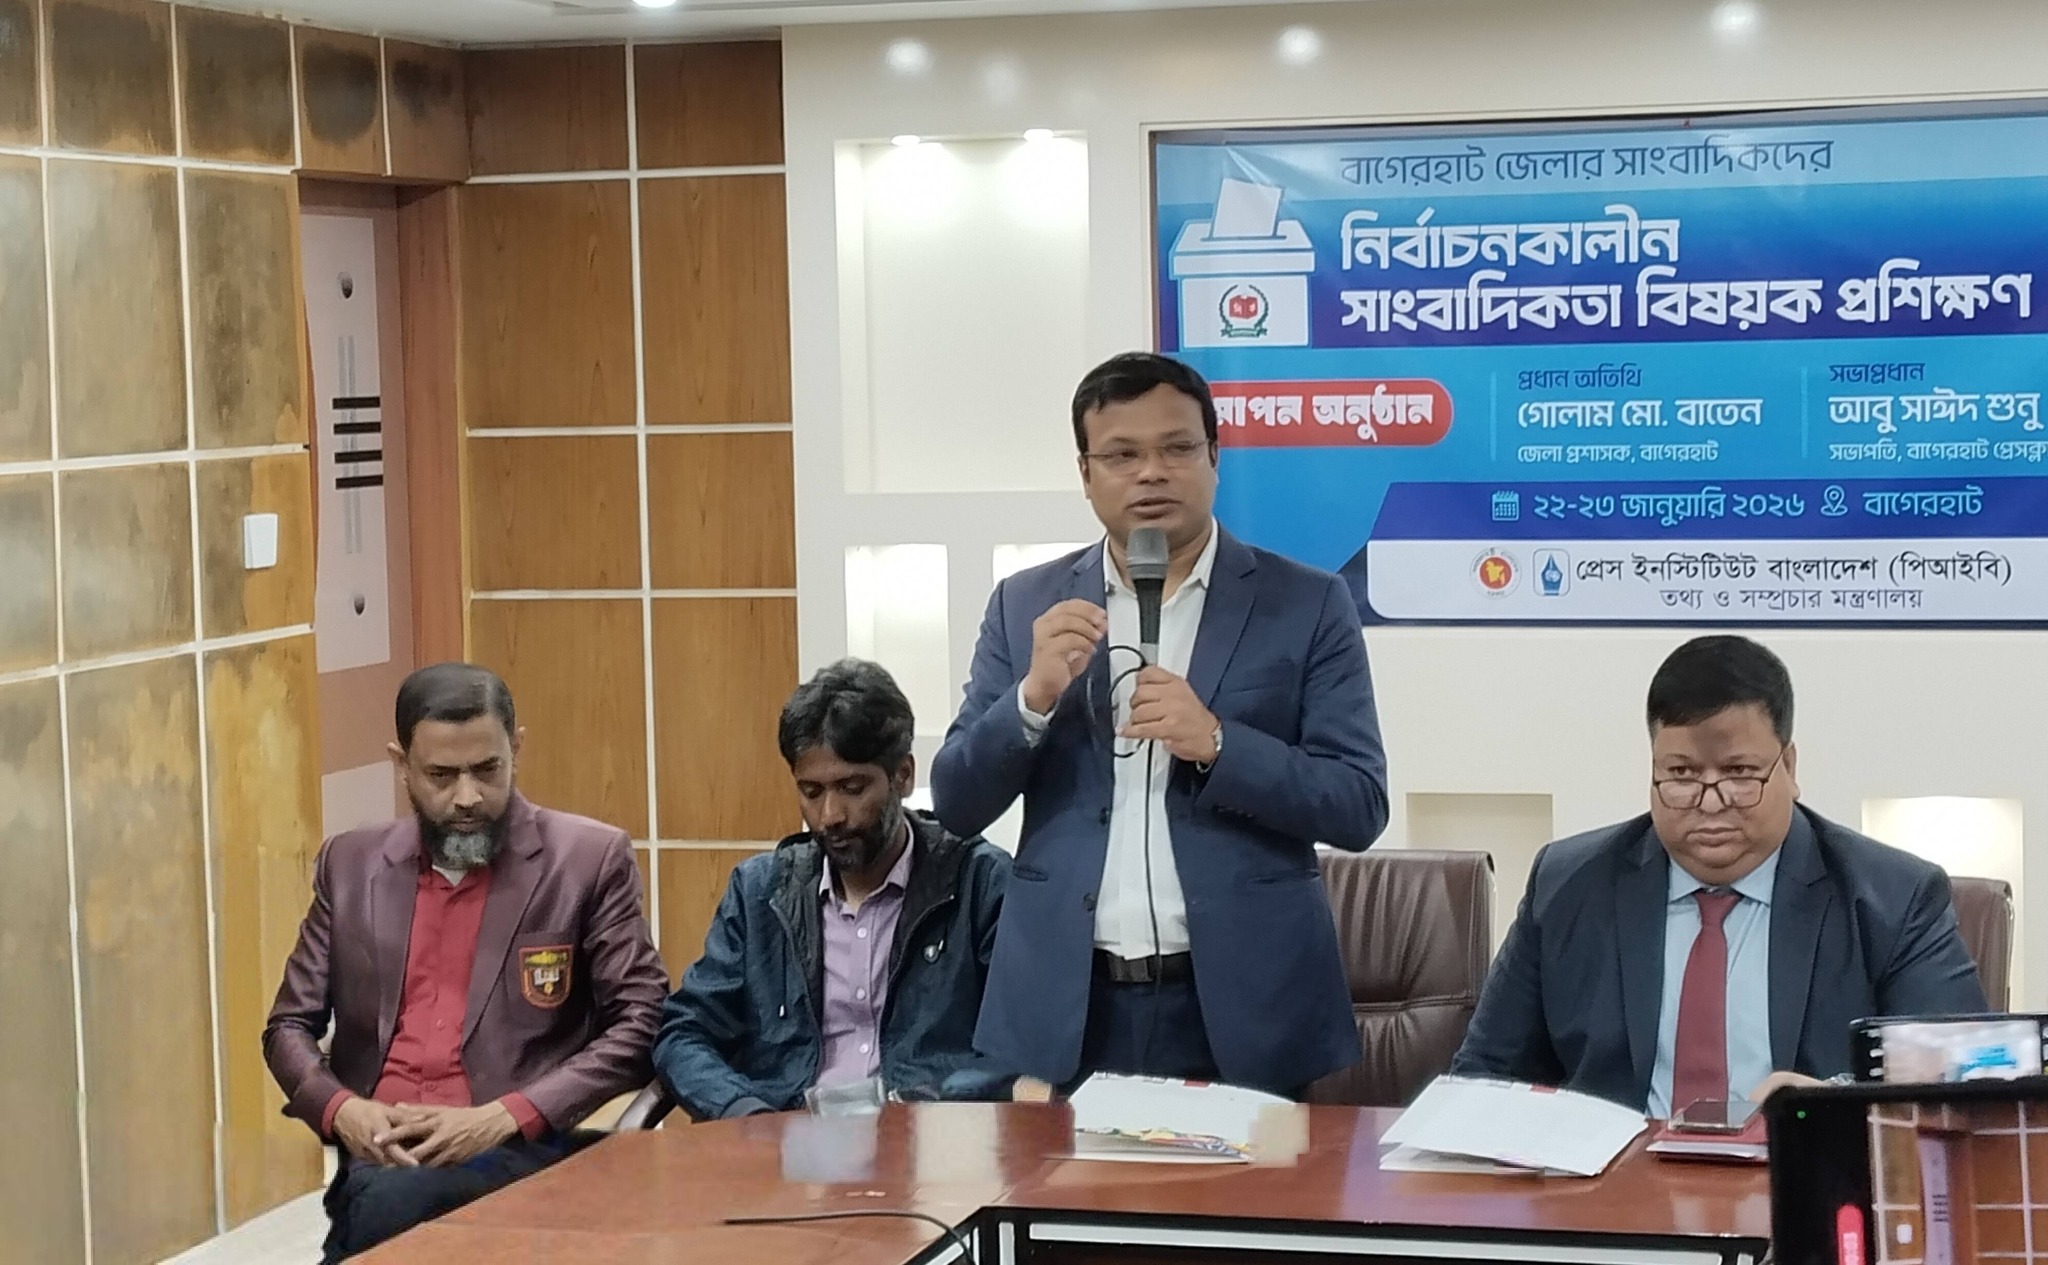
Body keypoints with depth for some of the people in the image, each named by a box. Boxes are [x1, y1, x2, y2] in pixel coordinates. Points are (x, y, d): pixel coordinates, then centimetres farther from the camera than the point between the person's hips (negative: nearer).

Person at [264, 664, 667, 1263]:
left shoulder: (591, 859, 2)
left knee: (393, 1203, -34)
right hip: (376, 1156, 3)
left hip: (523, 1151, -3)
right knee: (382, 1205, -32)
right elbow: (289, 1026, 17)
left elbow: (640, 1025, -2)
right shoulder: (350, 865, 13)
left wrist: (502, 1119, -14)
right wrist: (343, 1111, -6)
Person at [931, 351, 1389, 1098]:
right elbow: (958, 805, 5)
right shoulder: (1027, 605, 7)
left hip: (1243, 1010, -1)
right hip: (1067, 1009, 2)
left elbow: (1359, 807, -4)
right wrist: (1035, 695, -13)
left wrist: (1215, 745, -18)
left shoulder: (1307, 604, 1)